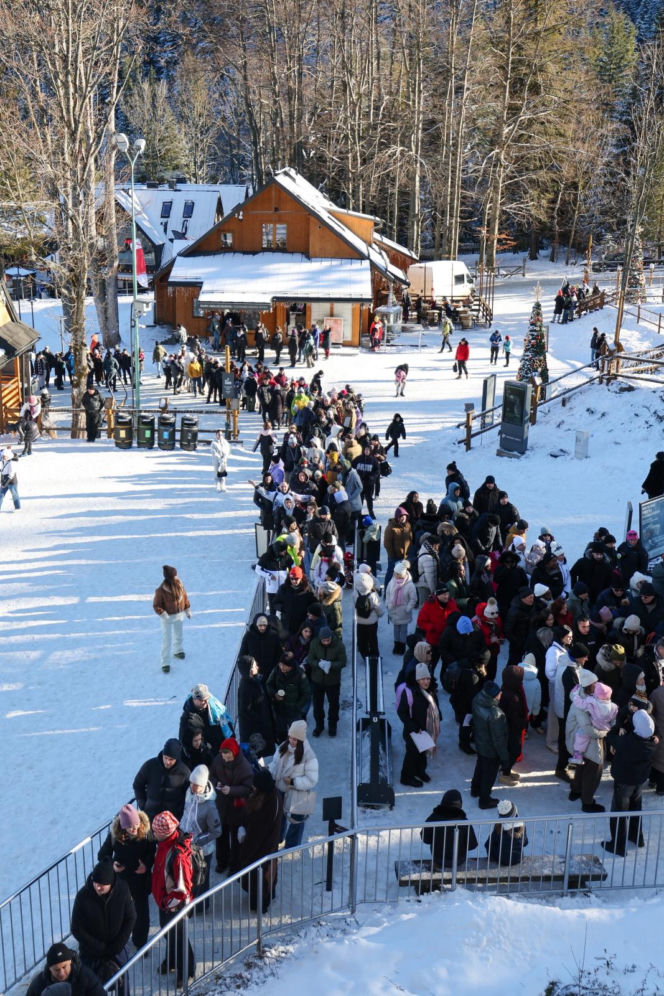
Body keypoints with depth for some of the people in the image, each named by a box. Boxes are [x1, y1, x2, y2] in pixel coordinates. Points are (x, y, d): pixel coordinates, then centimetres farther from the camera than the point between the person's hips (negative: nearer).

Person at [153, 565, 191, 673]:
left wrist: (188, 610, 10)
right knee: (166, 641, 0)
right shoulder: (161, 590, -28)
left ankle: (177, 651, 53)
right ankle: (165, 663, 11)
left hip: (179, 615, 6)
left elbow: (184, 597, 5)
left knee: (178, 636, 26)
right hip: (168, 617, -6)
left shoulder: (179, 584, -11)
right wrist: (163, 615, -28)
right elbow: (156, 605, -18)